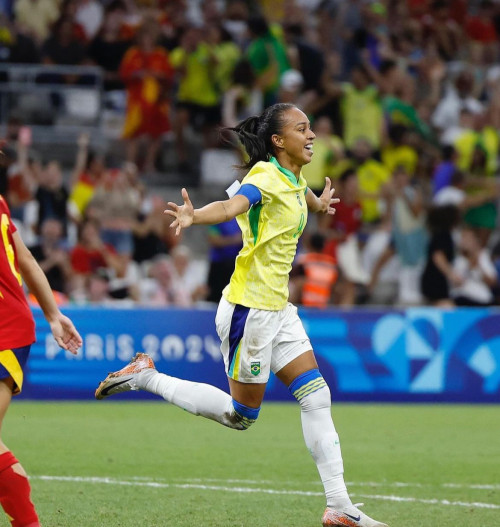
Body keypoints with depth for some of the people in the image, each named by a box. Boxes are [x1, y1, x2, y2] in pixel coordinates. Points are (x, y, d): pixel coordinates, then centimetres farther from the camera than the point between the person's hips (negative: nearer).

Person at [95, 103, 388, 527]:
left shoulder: (294, 179, 9)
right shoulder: (265, 177, -19)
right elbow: (233, 206, -40)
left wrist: (319, 204, 58)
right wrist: (195, 216, -61)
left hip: (278, 308, 8)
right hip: (250, 309, -8)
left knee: (317, 396, 2)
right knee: (242, 416, 1)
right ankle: (145, 377, 12)